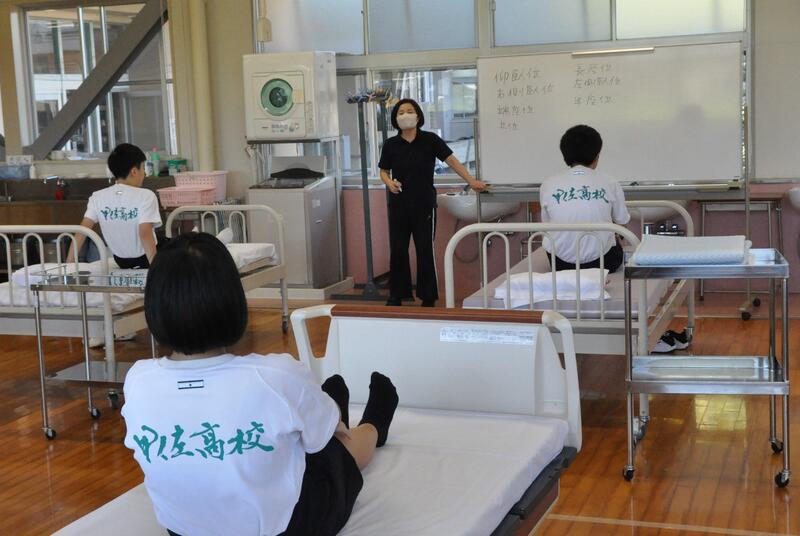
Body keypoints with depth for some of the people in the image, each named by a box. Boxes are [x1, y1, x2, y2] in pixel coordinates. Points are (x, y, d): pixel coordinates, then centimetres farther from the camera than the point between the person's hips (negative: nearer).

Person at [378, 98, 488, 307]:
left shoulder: (430, 140, -4)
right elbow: (383, 171, 12)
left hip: (424, 205, -2)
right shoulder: (391, 144, 3)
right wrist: (389, 182, -10)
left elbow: (452, 160, -3)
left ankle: (428, 297, 14)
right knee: (397, 250, 5)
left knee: (425, 250, 2)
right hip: (399, 205, 2)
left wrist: (471, 180, -10)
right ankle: (397, 295, 19)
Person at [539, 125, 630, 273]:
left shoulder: (548, 186, -4)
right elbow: (621, 222, 9)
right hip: (601, 262, 0)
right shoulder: (610, 184, -5)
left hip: (560, 263, 1)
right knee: (617, 249, 34)